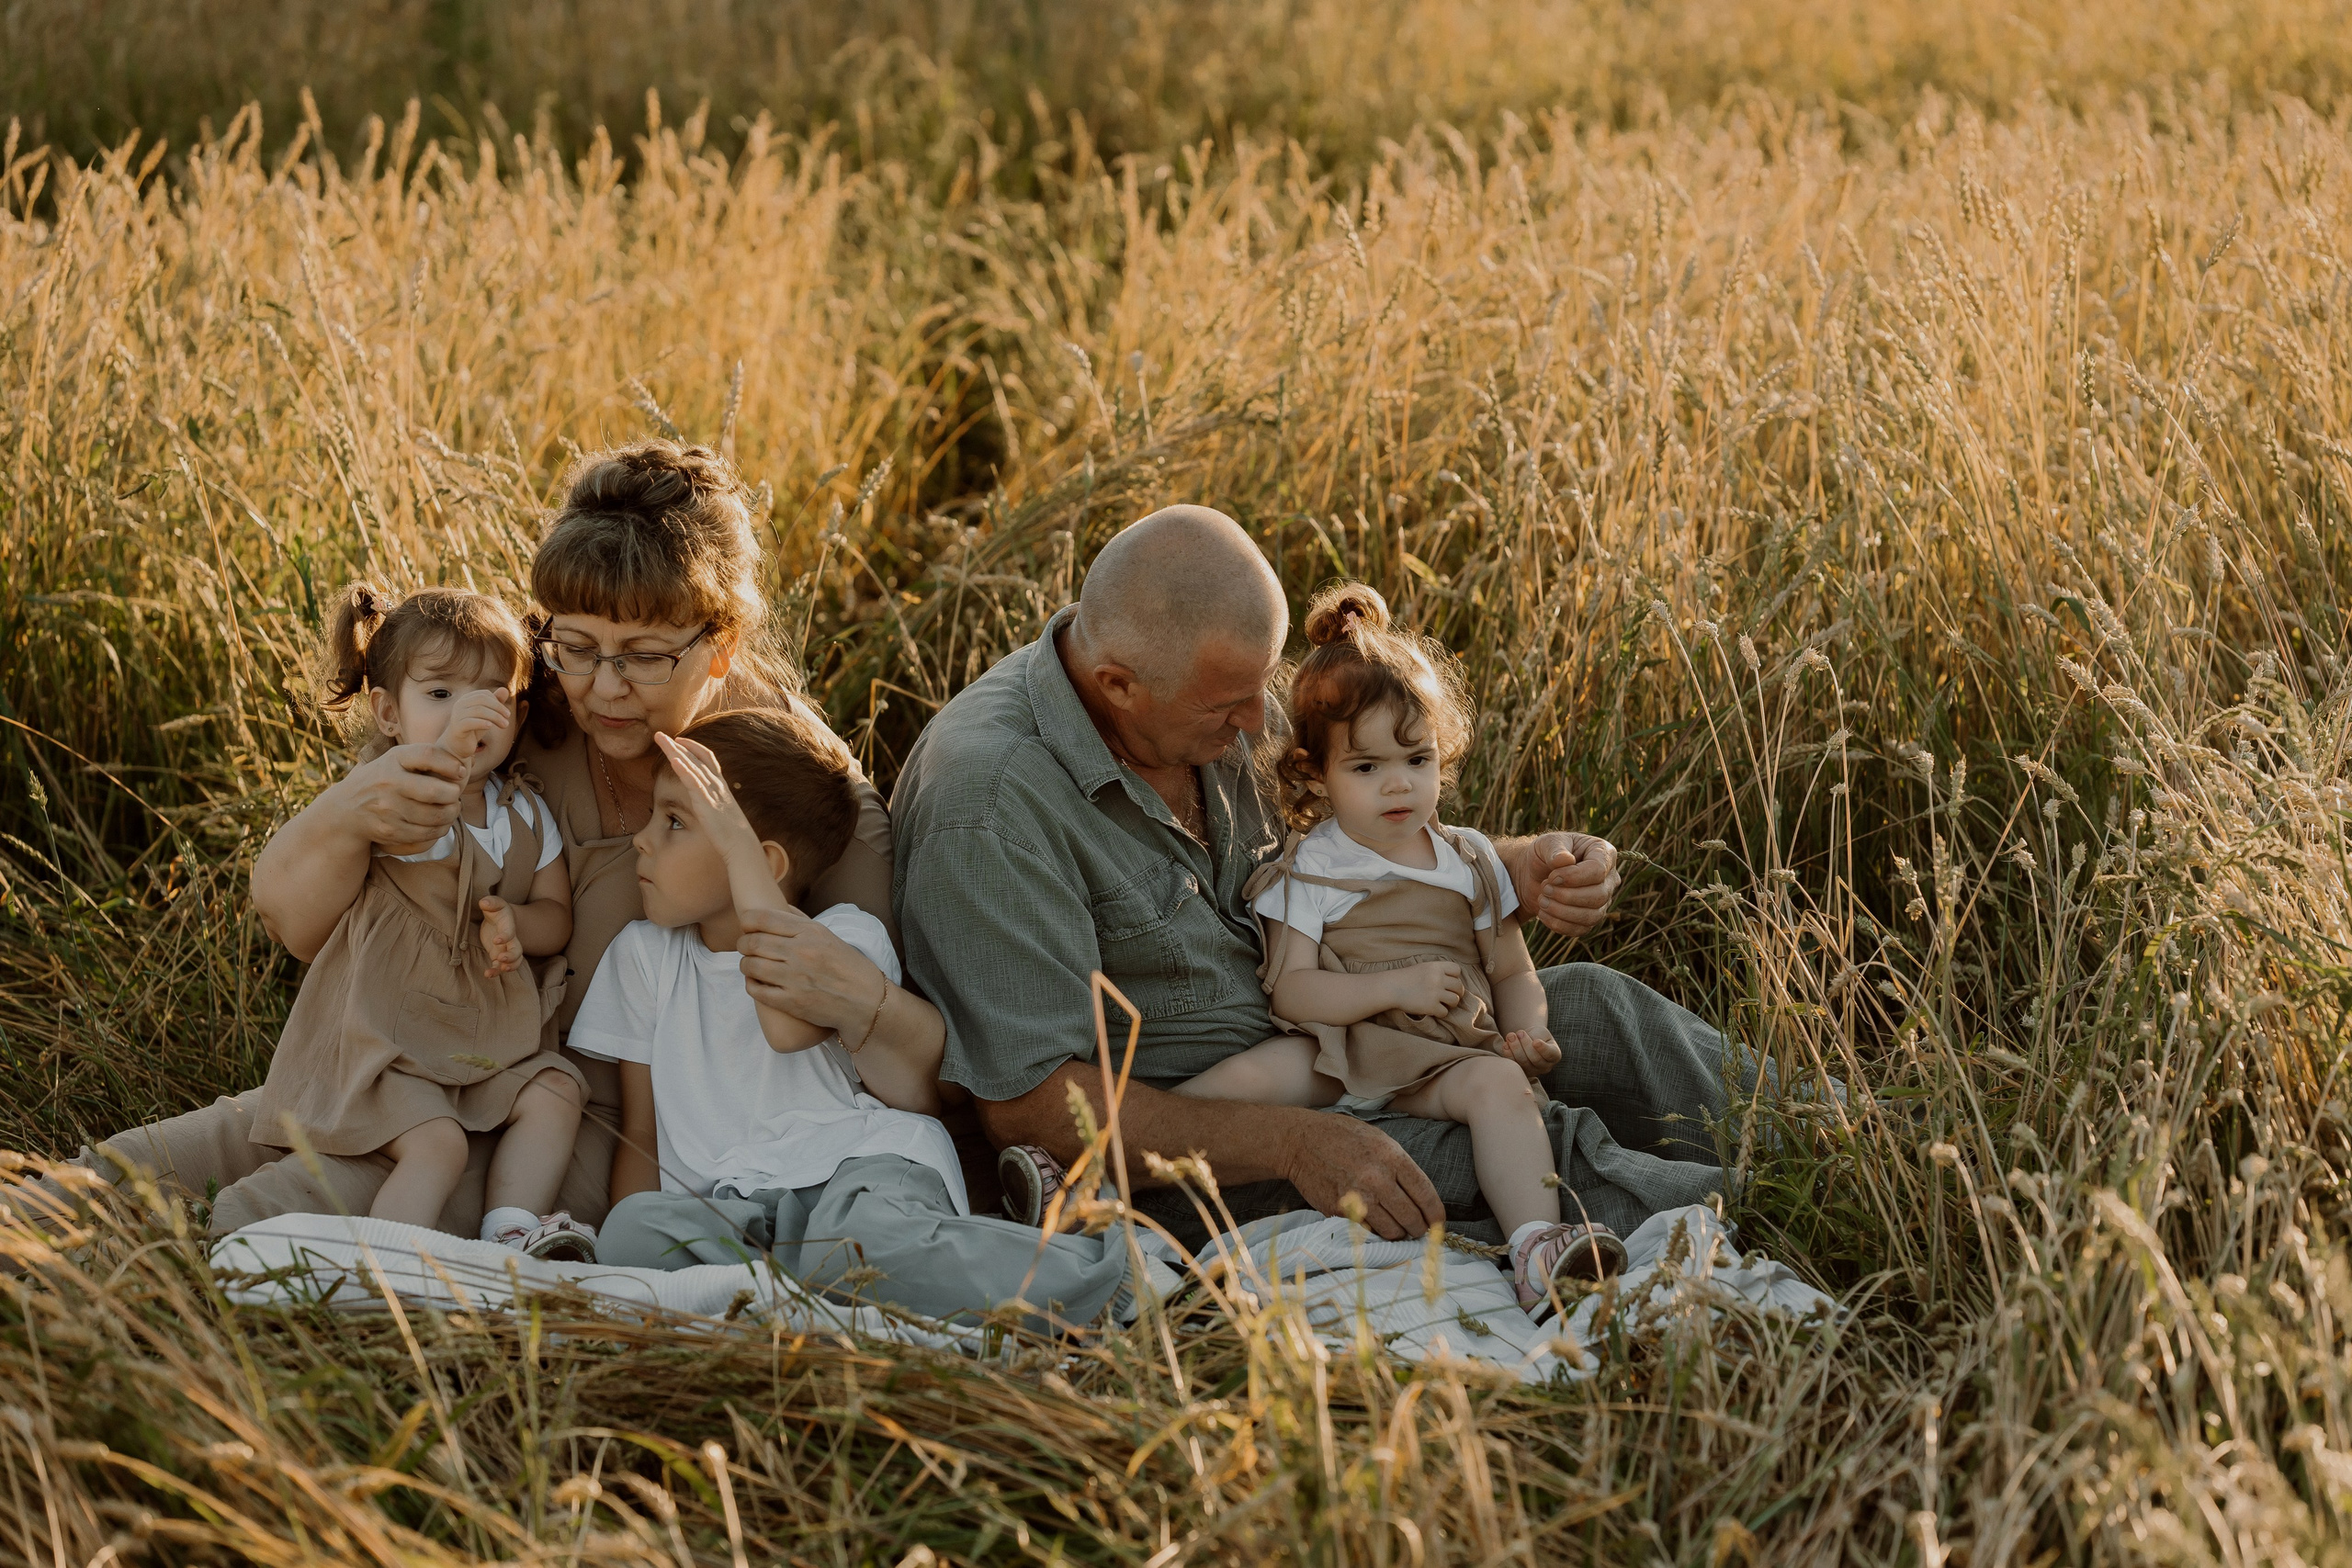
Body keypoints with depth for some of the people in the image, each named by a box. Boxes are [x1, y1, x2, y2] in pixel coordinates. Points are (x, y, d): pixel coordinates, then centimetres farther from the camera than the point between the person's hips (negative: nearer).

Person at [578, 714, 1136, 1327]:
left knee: (866, 1234, -43)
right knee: (633, 1227, -34)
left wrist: (736, 841, -13)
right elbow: (639, 1131, 22)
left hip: (868, 1166, -4)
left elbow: (791, 1025, -17)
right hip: (726, 1204, 4)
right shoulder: (643, 955, 22)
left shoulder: (845, 937, 7)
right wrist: (640, 1253, 0)